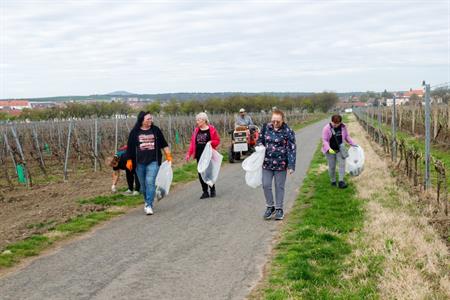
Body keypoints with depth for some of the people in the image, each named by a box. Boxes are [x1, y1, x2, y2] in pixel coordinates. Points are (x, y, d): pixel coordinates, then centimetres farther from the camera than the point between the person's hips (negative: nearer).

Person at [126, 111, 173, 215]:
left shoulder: (156, 130, 6)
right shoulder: (135, 132, 2)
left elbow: (163, 144, 14)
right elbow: (130, 147, 5)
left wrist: (168, 155, 11)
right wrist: (129, 160, 2)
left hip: (153, 161, -1)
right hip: (140, 162, 1)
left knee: (150, 182, -15)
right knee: (143, 184, 10)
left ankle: (149, 205, -13)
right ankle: (147, 201, 32)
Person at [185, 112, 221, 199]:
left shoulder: (211, 129, -5)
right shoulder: (196, 130, 8)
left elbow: (217, 141, -1)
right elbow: (192, 142, 9)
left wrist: (211, 142, -21)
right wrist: (189, 154, 2)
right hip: (199, 155, 4)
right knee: (201, 173, 4)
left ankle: (212, 190, 20)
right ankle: (205, 192, 12)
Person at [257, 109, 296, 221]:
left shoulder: (288, 131, -11)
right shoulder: (266, 127, 0)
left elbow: (292, 149, -10)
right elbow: (260, 140, 15)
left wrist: (291, 165, -14)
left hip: (281, 164, -3)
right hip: (267, 163, 3)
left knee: (279, 186, 7)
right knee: (266, 185, 5)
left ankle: (279, 209, 21)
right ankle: (270, 207, 23)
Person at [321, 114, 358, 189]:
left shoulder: (343, 127, -1)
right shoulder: (327, 128, -13)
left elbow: (347, 136, 14)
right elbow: (324, 140, -13)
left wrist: (353, 144, 10)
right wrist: (329, 149, -26)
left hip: (340, 149, 3)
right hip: (330, 150, -3)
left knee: (342, 164, -8)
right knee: (332, 166, 5)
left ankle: (341, 181, -9)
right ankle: (333, 181, 20)